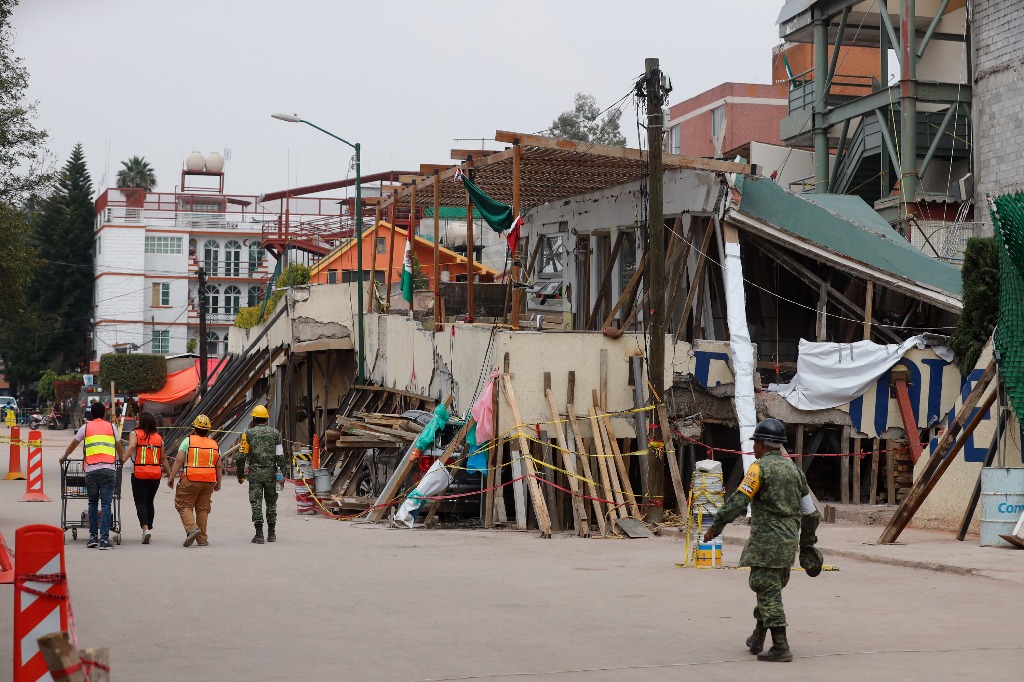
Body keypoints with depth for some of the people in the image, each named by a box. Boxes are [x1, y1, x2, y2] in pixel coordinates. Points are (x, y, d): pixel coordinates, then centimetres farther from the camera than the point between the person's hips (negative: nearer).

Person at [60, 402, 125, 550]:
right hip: (109, 469, 0)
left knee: (92, 503, 14)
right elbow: (119, 446, 28)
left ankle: (93, 537, 11)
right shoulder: (111, 427, 15)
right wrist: (121, 459, 47)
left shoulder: (86, 427, 14)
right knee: (106, 505, -3)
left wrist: (64, 457, 45)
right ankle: (104, 539, -9)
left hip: (91, 470, 0)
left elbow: (73, 444, 27)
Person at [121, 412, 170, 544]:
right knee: (149, 502, 17)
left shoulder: (135, 434, -1)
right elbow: (163, 458, 9)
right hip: (155, 474, 3)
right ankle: (149, 527, 22)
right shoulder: (159, 437, 8)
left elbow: (131, 446, -21)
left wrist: (123, 460, -25)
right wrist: (169, 473, 16)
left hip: (139, 474, -3)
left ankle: (145, 528, -20)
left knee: (140, 502, -2)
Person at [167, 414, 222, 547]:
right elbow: (218, 466, 13)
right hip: (208, 481, 4)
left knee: (184, 506, 4)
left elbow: (179, 460, -7)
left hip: (190, 480, -4)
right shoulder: (214, 444, 10)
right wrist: (218, 483, 23)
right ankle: (202, 538, 12)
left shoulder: (188, 441, -2)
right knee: (203, 509, 11)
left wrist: (171, 478, -1)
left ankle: (192, 528, -18)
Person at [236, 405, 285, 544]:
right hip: (271, 473, 2)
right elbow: (280, 456, 0)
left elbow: (242, 456, -3)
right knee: (271, 502, 13)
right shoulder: (275, 433, 4)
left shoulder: (248, 433, 0)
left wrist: (240, 475, 5)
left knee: (256, 502, 0)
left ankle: (259, 534, -7)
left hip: (254, 473, -2)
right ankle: (271, 533, 17)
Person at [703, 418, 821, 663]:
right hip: (789, 541, 8)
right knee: (771, 588, 19)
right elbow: (810, 512, 16)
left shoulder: (760, 468, -9)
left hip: (767, 540, -8)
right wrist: (807, 543, 23)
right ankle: (757, 640, 28)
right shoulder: (793, 469, 14)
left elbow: (738, 502, -17)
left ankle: (781, 647, -10)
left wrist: (716, 527, -9)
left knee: (769, 592, -6)